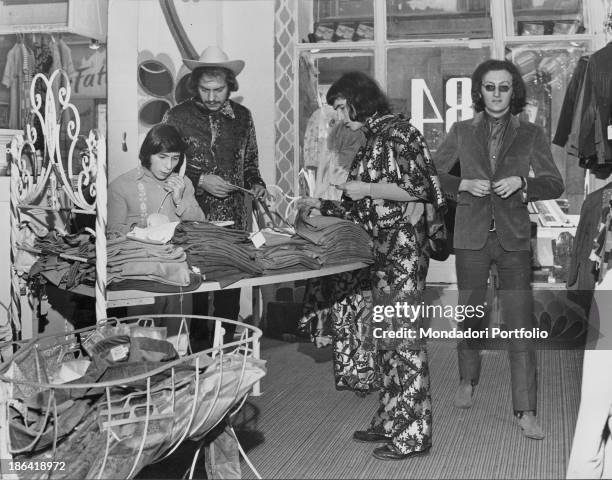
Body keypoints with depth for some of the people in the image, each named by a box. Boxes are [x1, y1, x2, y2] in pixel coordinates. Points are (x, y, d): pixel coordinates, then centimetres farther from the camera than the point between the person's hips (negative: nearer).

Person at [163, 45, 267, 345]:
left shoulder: (242, 116, 10)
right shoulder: (177, 117, -1)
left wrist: (255, 183, 3)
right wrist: (200, 180, -12)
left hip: (234, 222, 3)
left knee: (230, 286, 3)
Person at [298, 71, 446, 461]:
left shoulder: (396, 131, -10)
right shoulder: (374, 138, 17)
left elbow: (420, 188, -18)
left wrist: (366, 188, -13)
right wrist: (321, 205, 18)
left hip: (404, 245, -9)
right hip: (384, 248, 9)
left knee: (403, 334, -5)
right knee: (387, 334, 13)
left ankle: (414, 433, 3)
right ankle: (390, 421, 23)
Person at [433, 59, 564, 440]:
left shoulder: (531, 135, 3)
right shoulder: (462, 132, 4)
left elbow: (555, 185, 3)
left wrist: (521, 182, -15)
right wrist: (464, 185, -11)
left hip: (514, 239, -1)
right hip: (472, 238, 1)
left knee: (521, 325, -6)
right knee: (470, 315, 13)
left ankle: (526, 412, -1)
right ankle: (468, 380, 38)